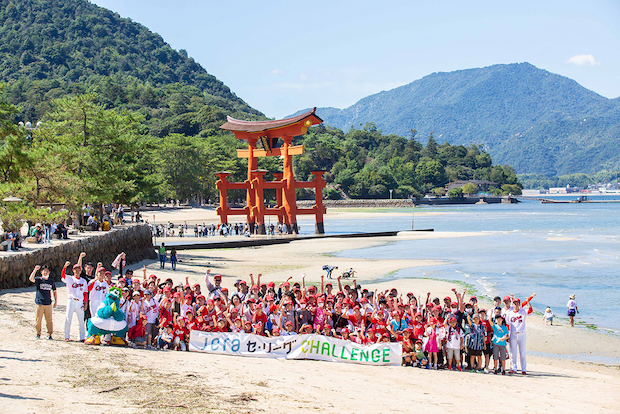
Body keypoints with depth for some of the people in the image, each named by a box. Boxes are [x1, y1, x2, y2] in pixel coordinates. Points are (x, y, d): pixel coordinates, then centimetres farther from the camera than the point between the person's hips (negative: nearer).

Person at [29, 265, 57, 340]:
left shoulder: (51, 281, 9)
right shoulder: (38, 280, 0)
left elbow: (54, 292, 18)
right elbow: (31, 279, -21)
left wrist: (55, 302, 13)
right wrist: (35, 269, -26)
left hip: (48, 304, 2)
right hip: (39, 304, -2)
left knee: (49, 320, 0)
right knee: (38, 320, 2)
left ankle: (49, 334, 10)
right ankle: (38, 334, 17)